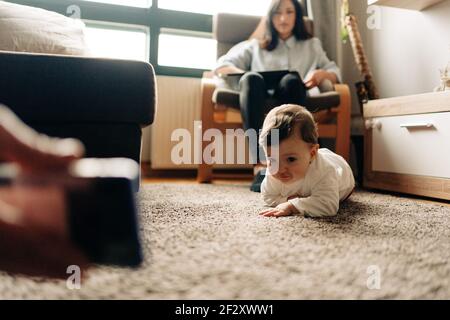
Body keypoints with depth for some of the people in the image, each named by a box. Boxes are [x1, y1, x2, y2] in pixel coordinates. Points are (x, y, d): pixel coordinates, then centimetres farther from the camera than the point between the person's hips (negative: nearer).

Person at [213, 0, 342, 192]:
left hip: (291, 102, 0)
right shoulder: (256, 45, 30)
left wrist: (322, 74, 0)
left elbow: (335, 72, 26)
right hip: (260, 101, 0)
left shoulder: (312, 45, 34)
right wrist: (246, 75, -3)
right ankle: (260, 166, -47)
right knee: (252, 79, -34)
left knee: (292, 79, -34)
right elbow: (221, 66, 19)